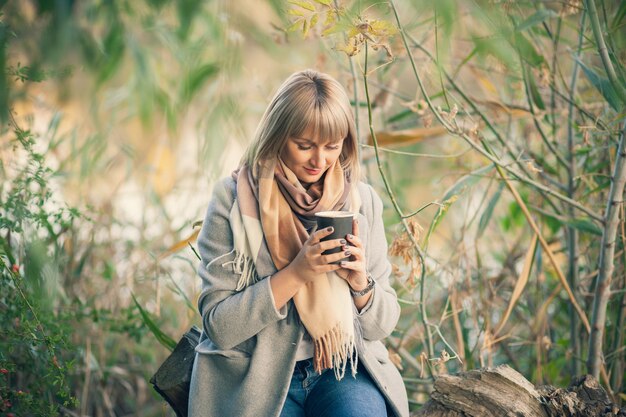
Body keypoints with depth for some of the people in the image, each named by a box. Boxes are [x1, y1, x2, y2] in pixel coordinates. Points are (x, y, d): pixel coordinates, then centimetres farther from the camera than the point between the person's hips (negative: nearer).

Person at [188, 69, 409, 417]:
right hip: (259, 375, -2)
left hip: (345, 370, 2)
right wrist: (295, 274, -18)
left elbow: (383, 326, 9)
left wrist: (361, 283, -12)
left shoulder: (362, 201, 4)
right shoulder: (233, 199, -5)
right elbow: (218, 325, -8)